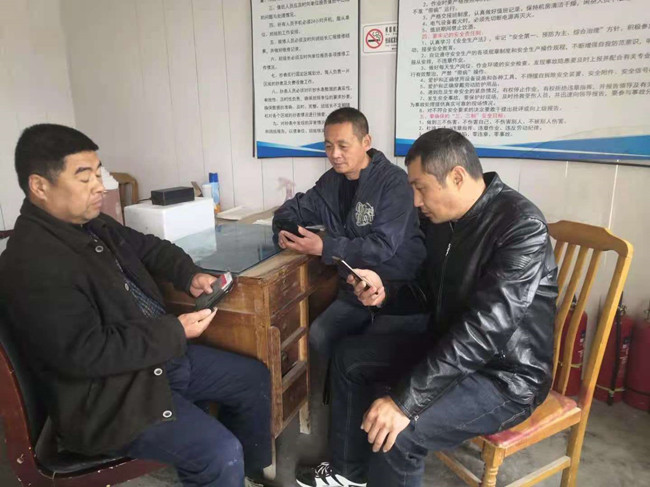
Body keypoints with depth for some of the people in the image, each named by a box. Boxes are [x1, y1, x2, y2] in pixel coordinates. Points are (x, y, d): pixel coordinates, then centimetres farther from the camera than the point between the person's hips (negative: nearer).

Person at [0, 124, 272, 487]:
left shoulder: (93, 225, 4)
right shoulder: (32, 266, -25)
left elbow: (148, 248, 20)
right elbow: (85, 354, -28)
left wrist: (190, 275, 1)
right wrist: (175, 332, -22)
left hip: (161, 354, 10)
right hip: (110, 392, -9)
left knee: (254, 377, 12)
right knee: (221, 454, -23)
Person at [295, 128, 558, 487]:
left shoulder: (521, 226, -25)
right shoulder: (441, 220, 1)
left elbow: (485, 329, -33)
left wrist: (405, 399, -35)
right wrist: (386, 291, -8)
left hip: (504, 374, -8)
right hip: (447, 346, 9)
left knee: (394, 430, -29)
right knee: (350, 357, 10)